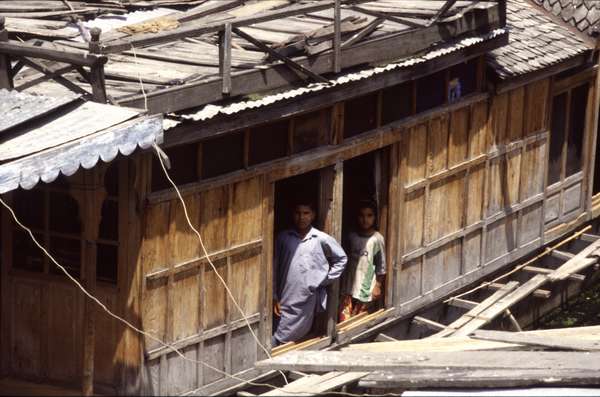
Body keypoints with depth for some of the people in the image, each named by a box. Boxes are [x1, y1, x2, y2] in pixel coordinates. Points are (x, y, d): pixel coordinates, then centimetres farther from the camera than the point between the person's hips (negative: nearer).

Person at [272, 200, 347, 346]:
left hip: (308, 302, -1)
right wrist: (274, 297, 3)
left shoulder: (322, 239, 2)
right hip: (285, 303, 1)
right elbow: (275, 268, 7)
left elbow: (341, 259, 15)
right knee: (278, 342, -4)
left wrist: (326, 279, 6)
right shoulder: (283, 237, 5)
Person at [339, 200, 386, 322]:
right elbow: (345, 260, 12)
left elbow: (381, 266, -4)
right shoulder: (351, 236, 5)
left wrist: (378, 286, -4)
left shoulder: (377, 239, -7)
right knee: (344, 320, -3)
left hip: (366, 288, -3)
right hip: (349, 286, 3)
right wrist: (343, 283, 12)